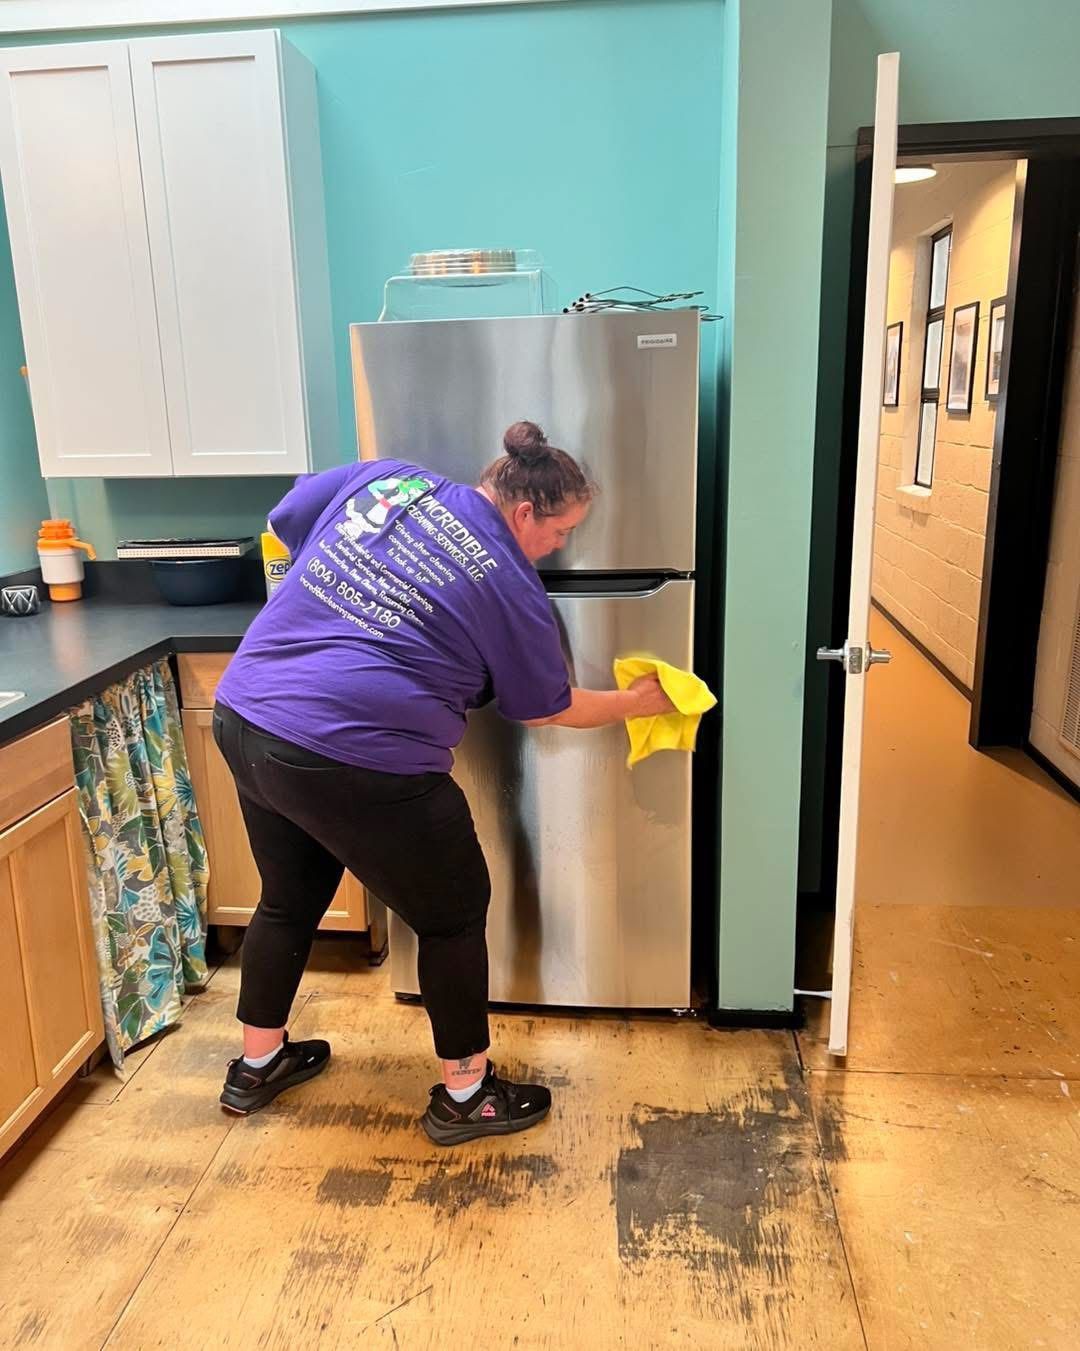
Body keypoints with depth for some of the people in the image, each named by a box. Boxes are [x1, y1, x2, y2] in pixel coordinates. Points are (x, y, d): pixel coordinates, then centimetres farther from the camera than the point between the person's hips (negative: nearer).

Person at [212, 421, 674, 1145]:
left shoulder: (383, 477, 7)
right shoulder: (508, 585, -6)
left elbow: (285, 522, 18)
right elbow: (551, 708, 6)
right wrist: (636, 701, 23)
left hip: (243, 722, 8)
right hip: (355, 763, -7)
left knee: (290, 897, 28)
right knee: (455, 914, 14)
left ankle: (258, 1064, 46)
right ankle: (466, 1094, 29)